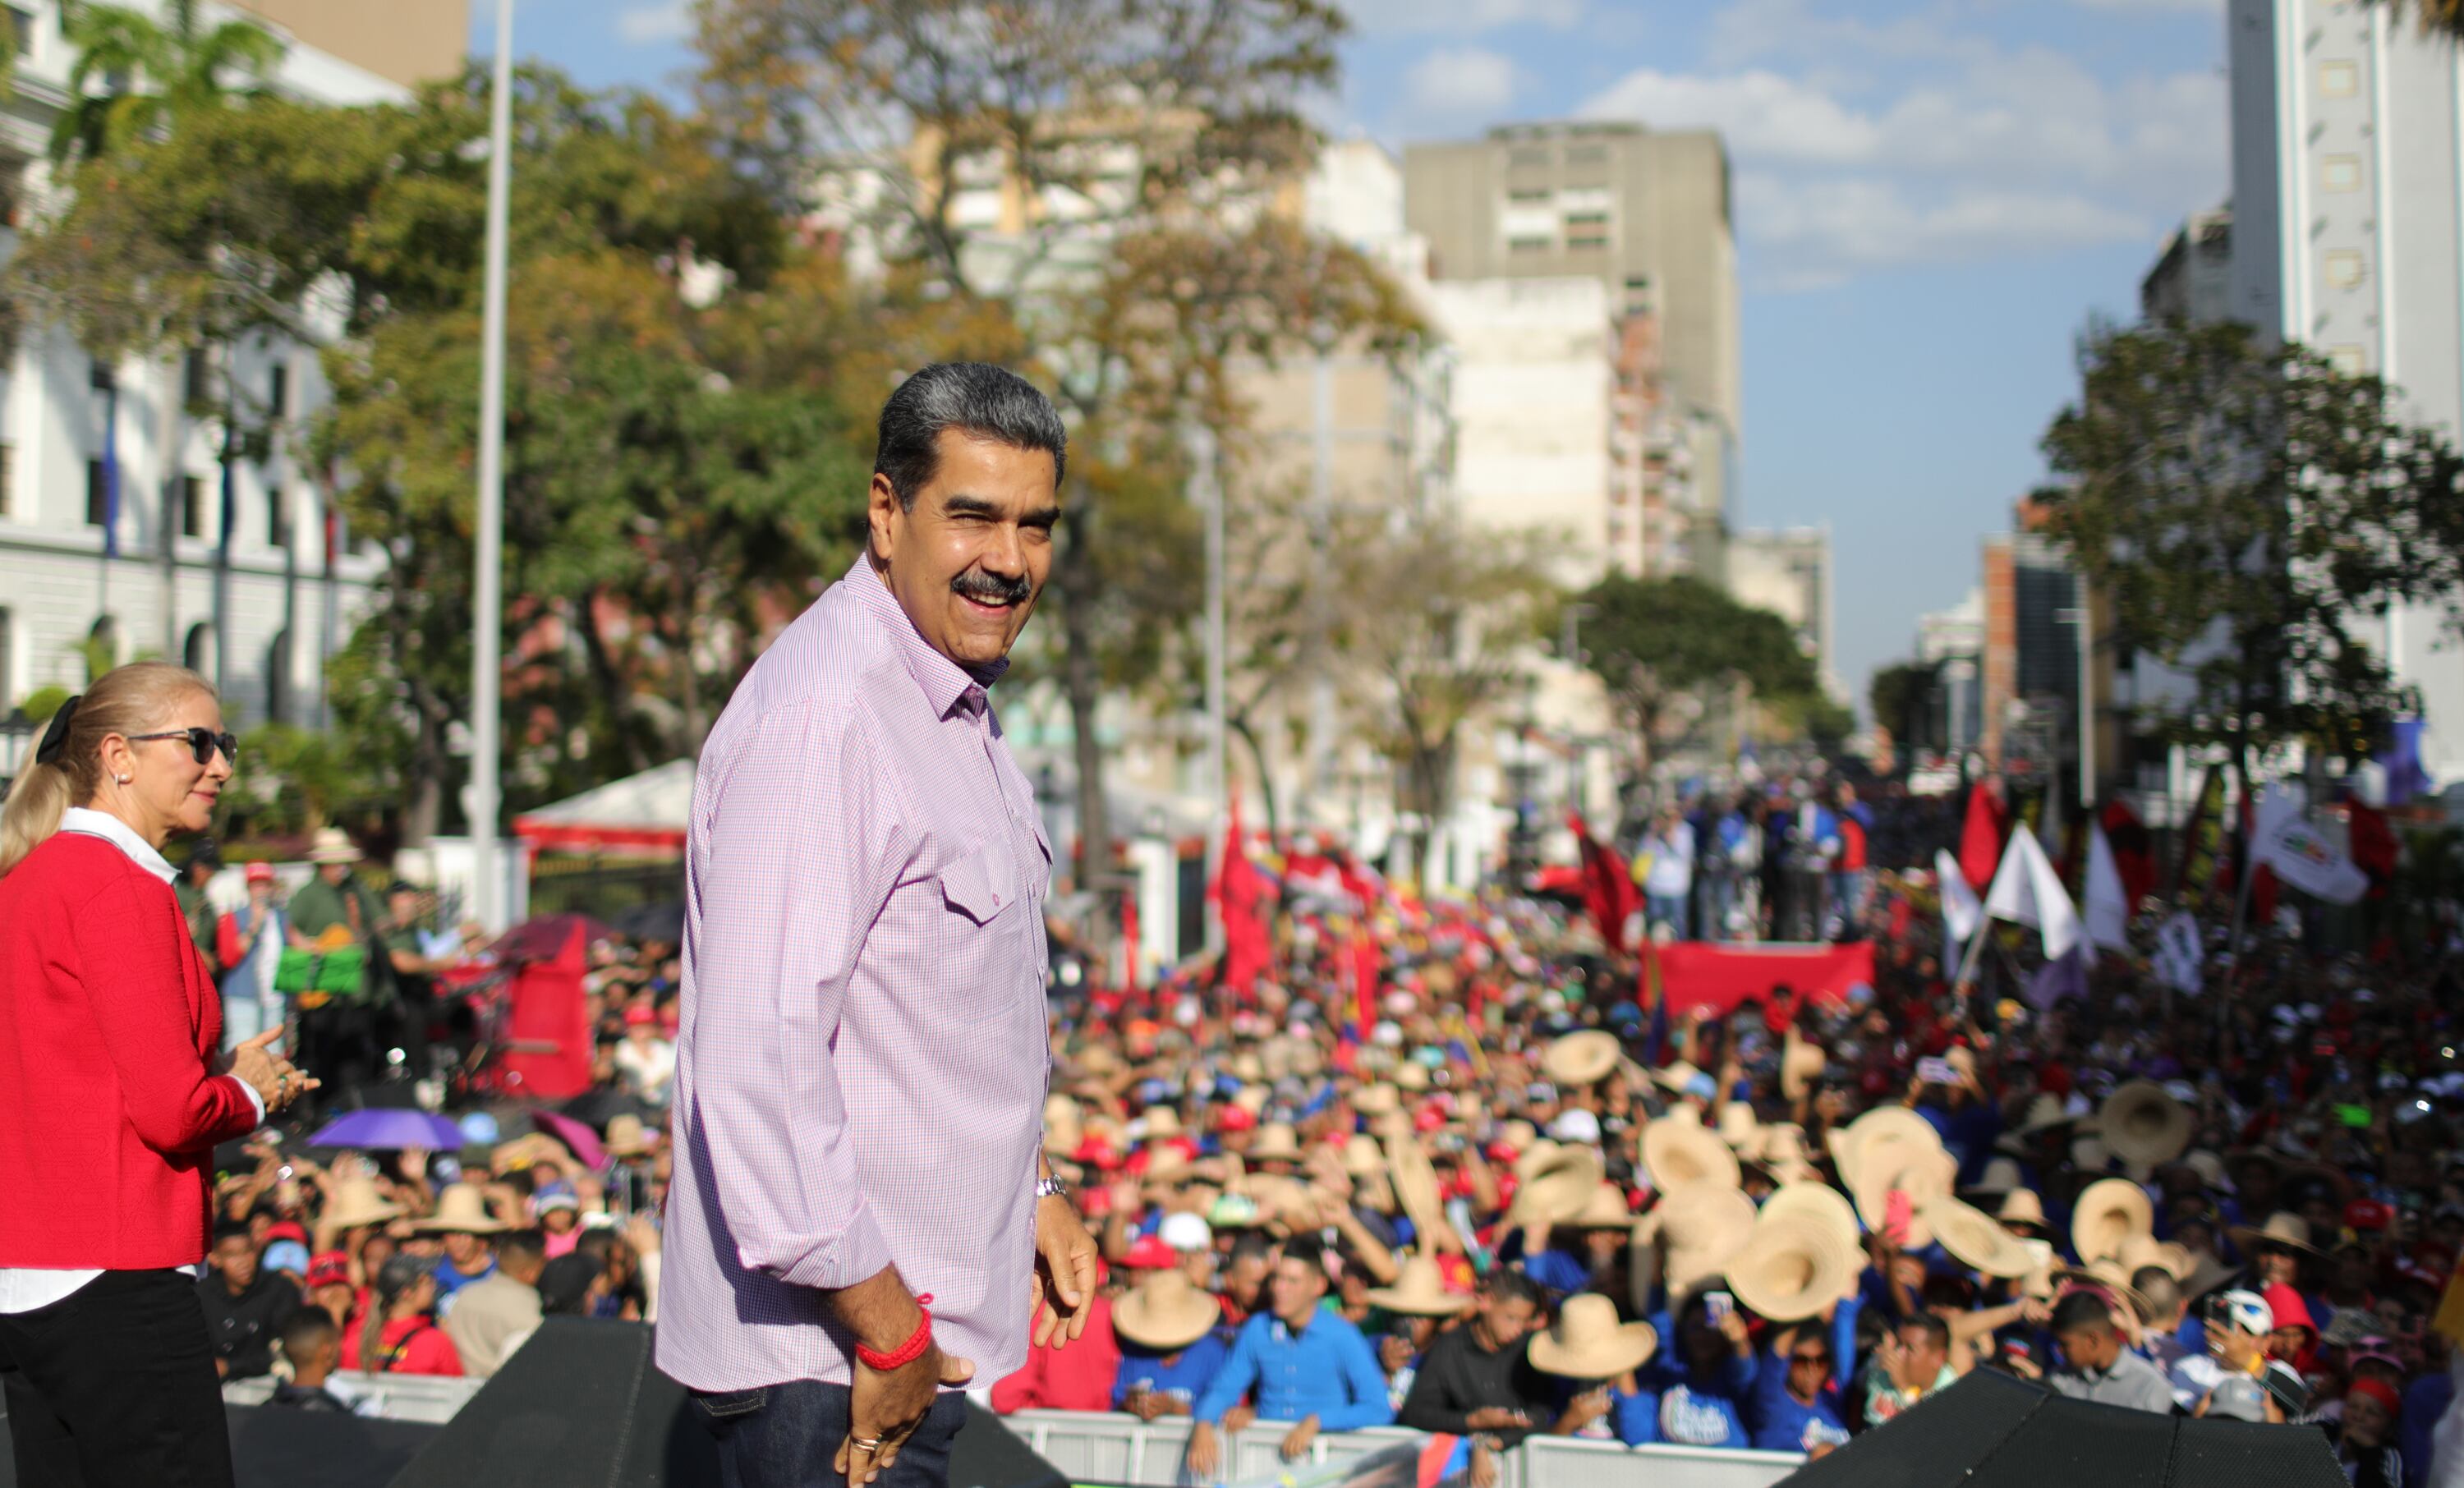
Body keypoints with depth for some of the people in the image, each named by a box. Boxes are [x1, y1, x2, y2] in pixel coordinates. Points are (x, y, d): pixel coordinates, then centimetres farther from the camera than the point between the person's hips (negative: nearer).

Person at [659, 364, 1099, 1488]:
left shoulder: (956, 710, 12)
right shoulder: (820, 719, -21)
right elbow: (757, 1058, -27)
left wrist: (1032, 1192, 19)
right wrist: (884, 1325, -21)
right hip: (827, 1352, -9)